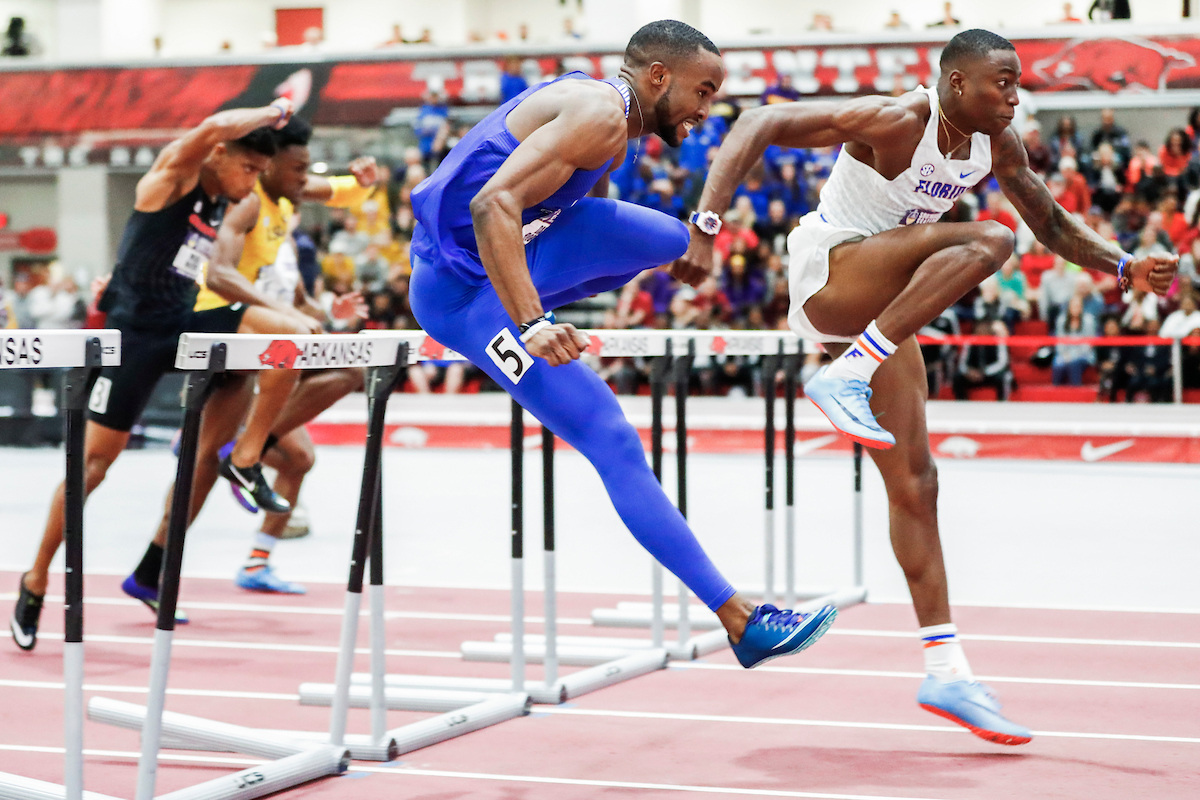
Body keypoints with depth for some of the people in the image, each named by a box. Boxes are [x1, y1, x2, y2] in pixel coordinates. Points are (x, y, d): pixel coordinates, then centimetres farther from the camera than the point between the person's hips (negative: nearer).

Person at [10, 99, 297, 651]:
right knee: (95, 456, -4)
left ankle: (246, 459, -7)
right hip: (136, 330, -6)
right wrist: (275, 113, -16)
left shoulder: (227, 210, 11)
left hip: (187, 324, 6)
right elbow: (213, 128, -28)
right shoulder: (173, 175, -9)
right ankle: (37, 580, 10)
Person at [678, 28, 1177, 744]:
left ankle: (947, 671, 6)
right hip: (827, 275, -8)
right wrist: (707, 224, -35)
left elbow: (1053, 224, 20)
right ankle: (846, 378, -31)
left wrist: (1127, 267, 7)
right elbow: (761, 125, -26)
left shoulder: (998, 145, 4)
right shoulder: (895, 122, -20)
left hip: (883, 310, 8)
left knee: (915, 482, 3)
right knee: (988, 241, -28)